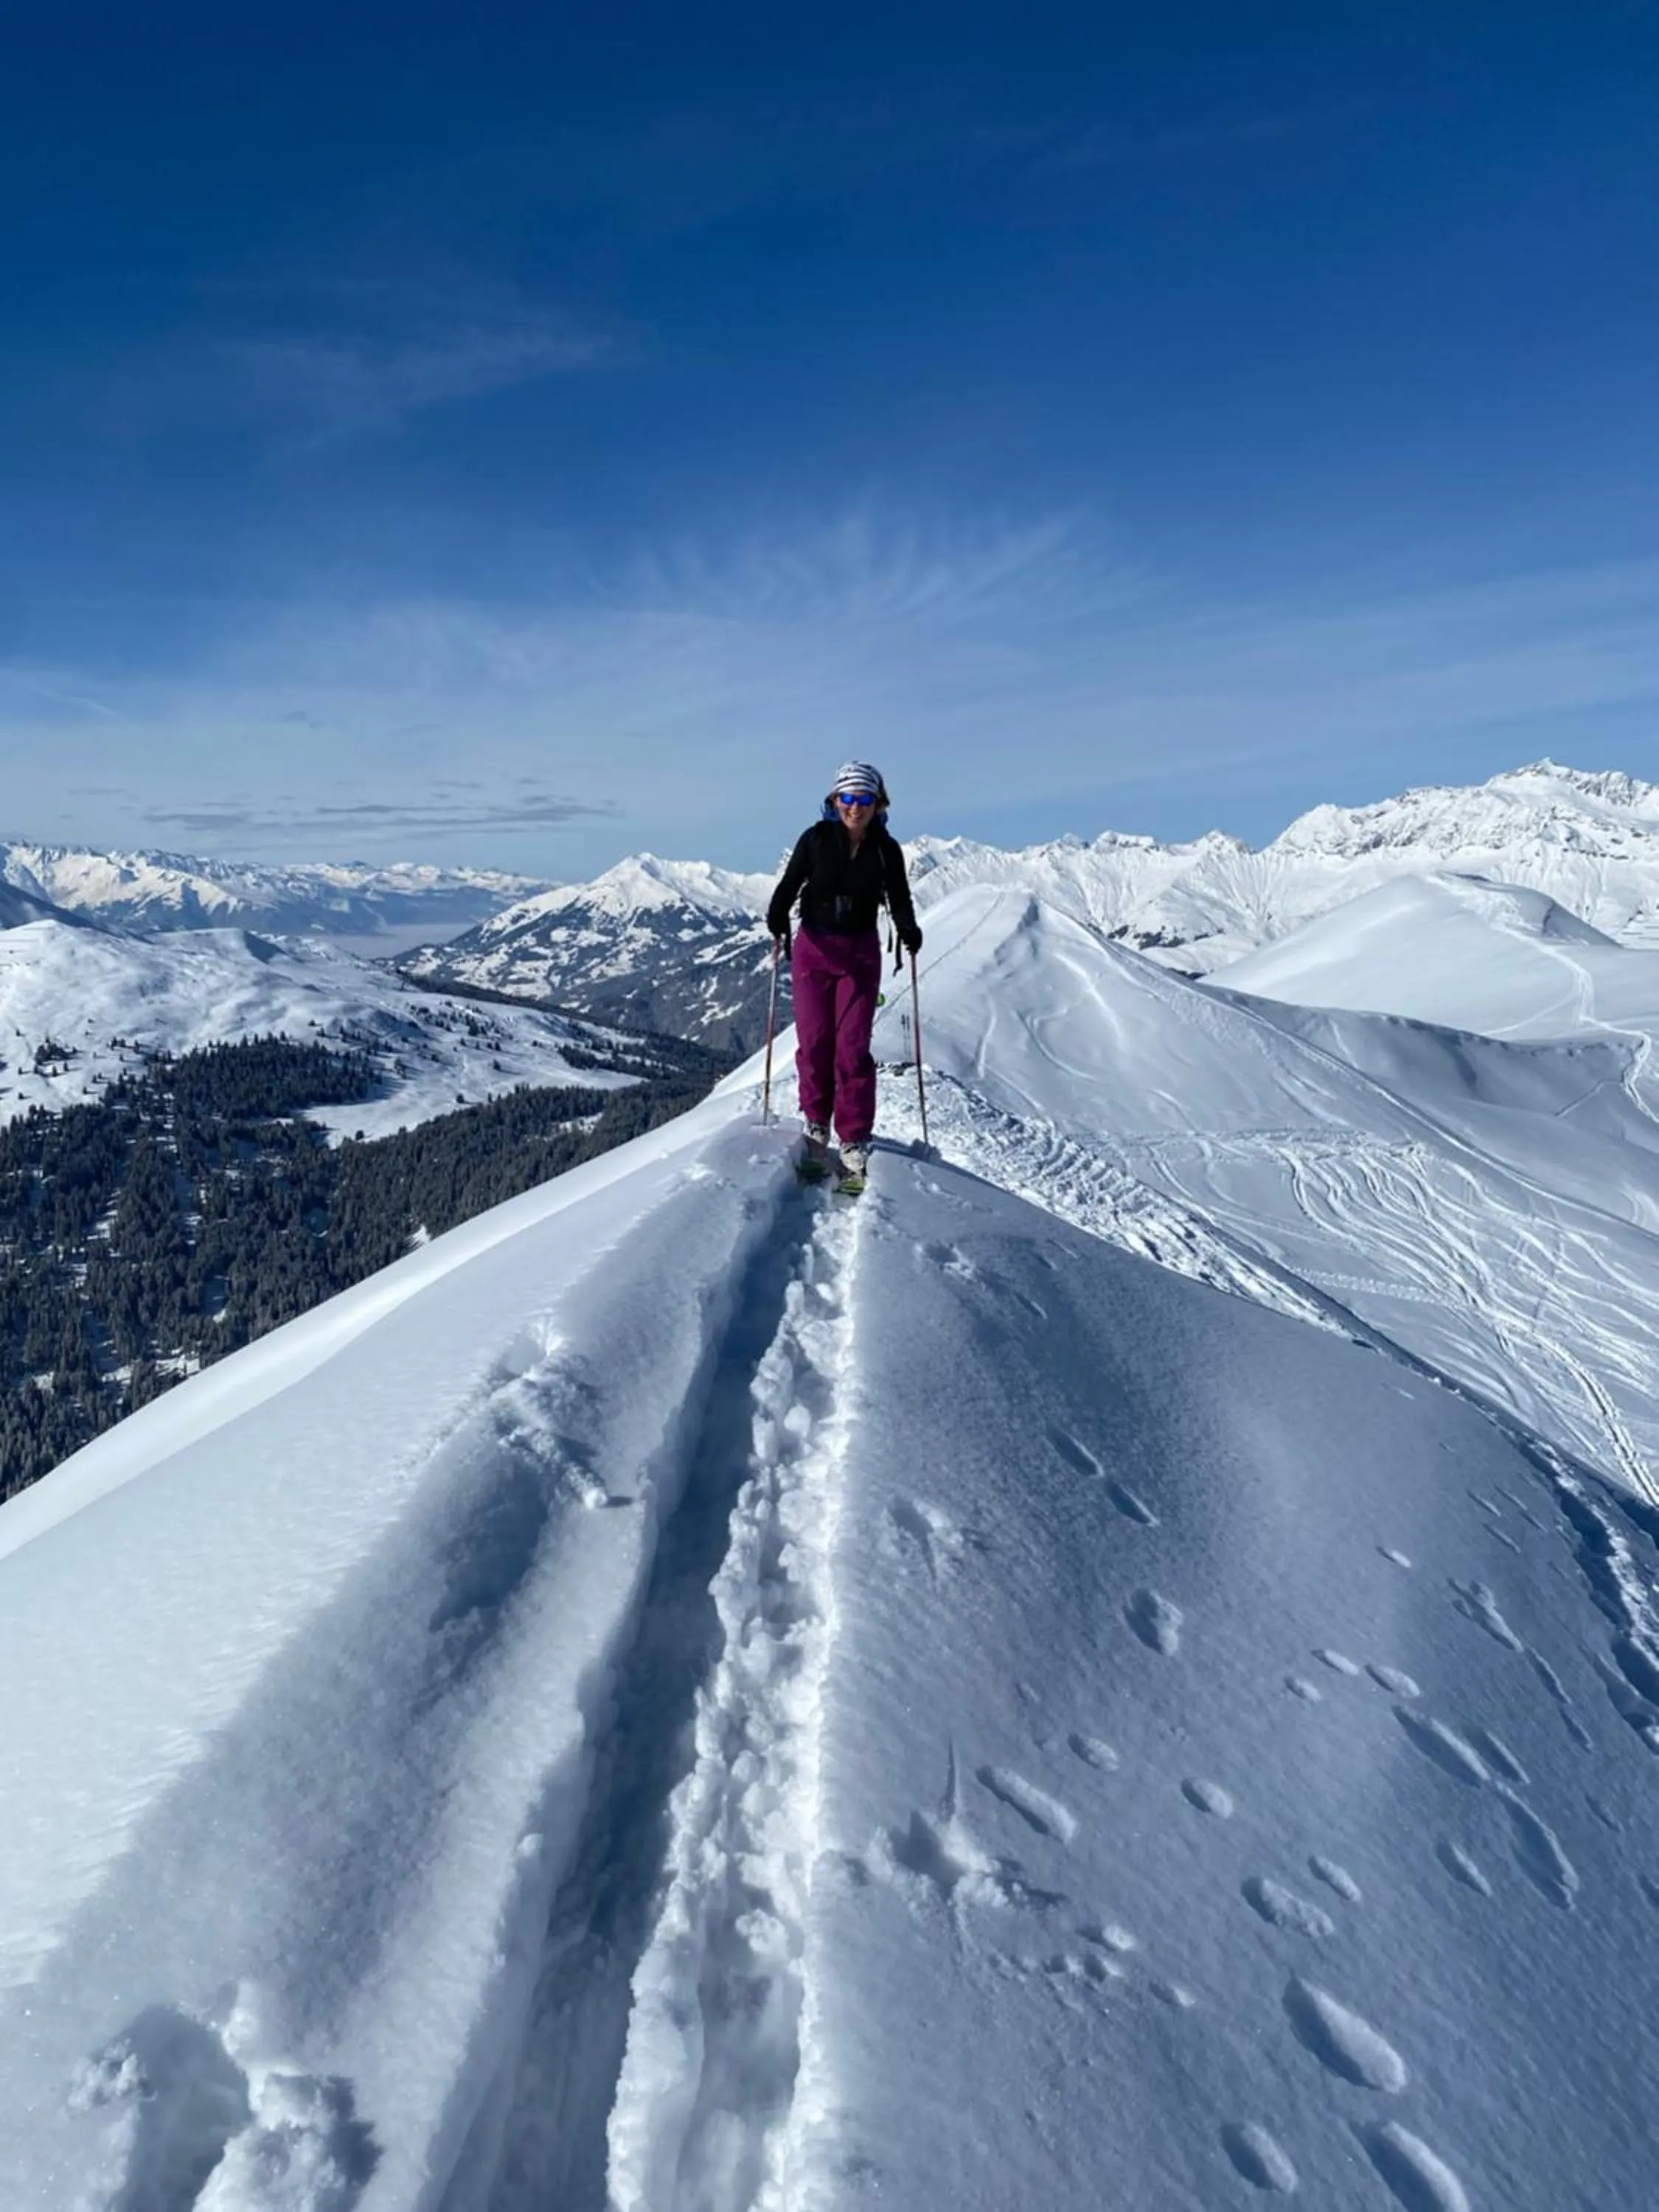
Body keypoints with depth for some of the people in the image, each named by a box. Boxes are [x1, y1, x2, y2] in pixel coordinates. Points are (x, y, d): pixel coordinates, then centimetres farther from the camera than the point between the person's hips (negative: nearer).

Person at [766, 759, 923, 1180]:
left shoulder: (886, 849, -4)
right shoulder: (816, 839, -6)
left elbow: (898, 897, -3)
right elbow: (790, 883, -8)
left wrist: (908, 931, -23)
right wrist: (778, 917, -28)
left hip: (861, 953, 0)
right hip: (814, 948, 0)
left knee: (853, 1047, -4)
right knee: (814, 1042, 1)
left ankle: (855, 1140, 3)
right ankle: (816, 1121, 23)